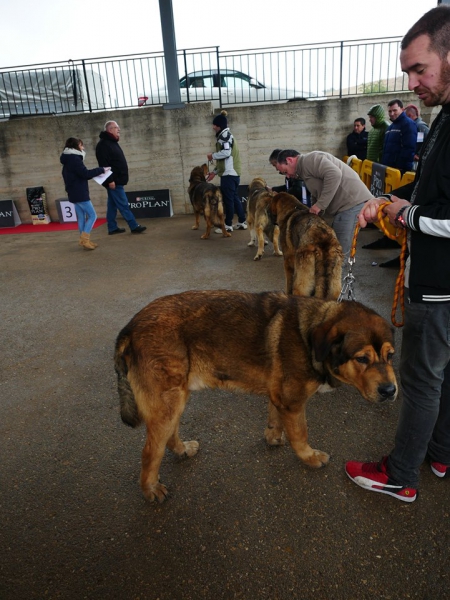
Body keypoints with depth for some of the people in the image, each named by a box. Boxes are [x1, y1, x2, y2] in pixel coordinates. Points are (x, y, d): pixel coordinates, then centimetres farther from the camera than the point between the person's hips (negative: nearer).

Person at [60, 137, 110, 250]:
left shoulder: (69, 160, 17)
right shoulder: (74, 158, -14)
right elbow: (85, 174, -20)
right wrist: (101, 170, -14)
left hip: (74, 194, 10)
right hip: (80, 194, -10)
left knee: (81, 217, 12)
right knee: (92, 215, -6)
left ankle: (83, 240, 14)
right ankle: (84, 239, -9)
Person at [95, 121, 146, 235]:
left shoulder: (112, 142, 18)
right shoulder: (103, 144, -14)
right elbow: (104, 164, -22)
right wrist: (110, 180, -25)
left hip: (116, 180, 10)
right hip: (113, 181, -10)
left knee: (113, 204, 11)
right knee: (123, 204, -7)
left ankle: (112, 228, 16)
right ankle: (134, 227, -4)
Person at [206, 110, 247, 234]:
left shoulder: (225, 134, -8)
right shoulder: (226, 135, 23)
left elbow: (226, 153, -21)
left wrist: (213, 156, -6)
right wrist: (215, 171, 20)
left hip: (229, 173, -10)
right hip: (232, 172, 10)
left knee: (228, 199, -7)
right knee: (234, 197, 13)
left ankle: (228, 225, -3)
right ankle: (242, 222, 18)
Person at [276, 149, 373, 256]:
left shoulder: (310, 159, -8)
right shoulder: (304, 169, 24)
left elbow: (334, 175, -24)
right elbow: (316, 195, 25)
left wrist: (320, 204, -20)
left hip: (352, 200, -10)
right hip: (347, 203, 10)